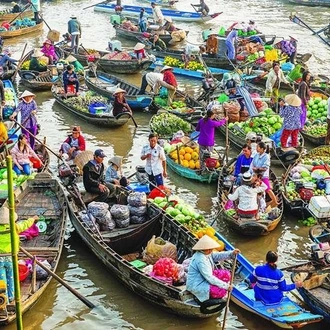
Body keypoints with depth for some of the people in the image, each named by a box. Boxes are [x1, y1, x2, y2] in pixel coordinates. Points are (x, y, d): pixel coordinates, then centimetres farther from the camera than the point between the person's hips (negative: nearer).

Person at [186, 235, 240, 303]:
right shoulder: (200, 260, -30)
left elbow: (217, 256, 2)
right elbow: (210, 278, -30)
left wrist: (232, 253, -14)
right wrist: (226, 286, -24)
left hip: (204, 279, 10)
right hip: (197, 286, -10)